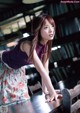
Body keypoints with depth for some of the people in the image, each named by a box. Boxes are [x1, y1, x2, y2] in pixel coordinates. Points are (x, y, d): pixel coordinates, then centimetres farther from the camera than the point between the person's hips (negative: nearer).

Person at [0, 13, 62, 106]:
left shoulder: (45, 45, -15)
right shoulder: (28, 44, -40)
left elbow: (45, 69, -10)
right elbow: (41, 70, -44)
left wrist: (45, 89, -12)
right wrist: (53, 93, -44)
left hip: (17, 69, 7)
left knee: (22, 98, 8)